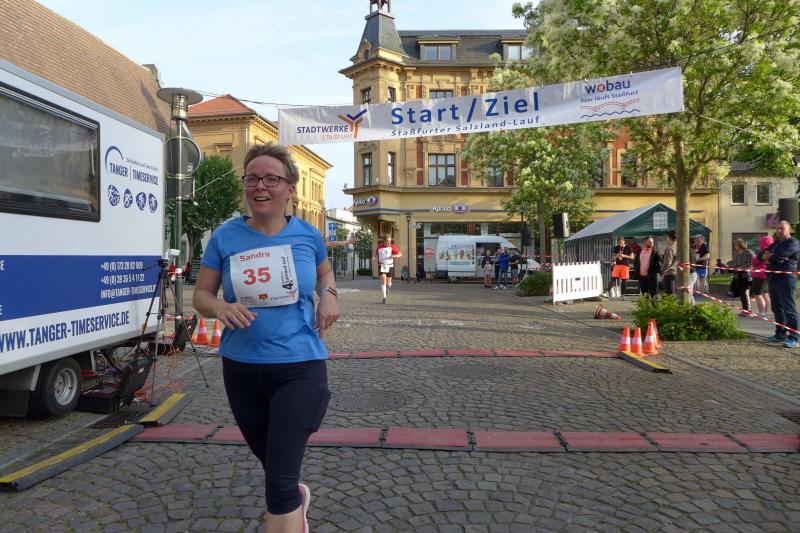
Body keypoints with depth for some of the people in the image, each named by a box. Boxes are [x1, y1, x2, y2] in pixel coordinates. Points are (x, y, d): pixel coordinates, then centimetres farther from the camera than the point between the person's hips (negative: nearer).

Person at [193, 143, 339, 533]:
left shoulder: (307, 234, -2)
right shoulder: (225, 236, -4)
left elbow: (325, 271, 17)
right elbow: (200, 295, 2)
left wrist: (329, 295, -4)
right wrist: (221, 308, -21)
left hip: (299, 366, -2)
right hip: (241, 368, 2)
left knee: (280, 479, -5)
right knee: (274, 466, 22)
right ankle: (295, 500, 55)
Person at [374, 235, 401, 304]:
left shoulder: (392, 247, -3)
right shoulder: (379, 247, 2)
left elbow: (400, 254, -2)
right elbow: (376, 255, 16)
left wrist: (395, 255, -22)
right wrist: (375, 258, -6)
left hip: (390, 266, 0)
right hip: (382, 265, 0)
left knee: (388, 284, 5)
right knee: (383, 280, -18)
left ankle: (387, 289, 44)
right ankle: (384, 297, -13)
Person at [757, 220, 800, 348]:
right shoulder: (776, 243, 21)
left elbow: (779, 256, -21)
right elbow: (760, 256, 16)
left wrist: (767, 256, 0)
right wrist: (770, 257, -5)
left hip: (786, 279, -9)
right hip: (773, 278, 9)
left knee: (789, 308, -10)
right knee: (777, 309, 13)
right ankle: (780, 334, 21)